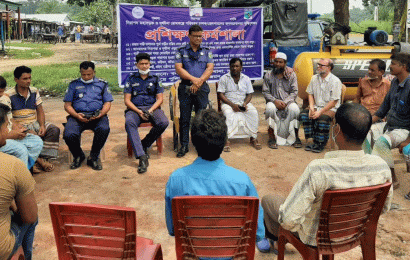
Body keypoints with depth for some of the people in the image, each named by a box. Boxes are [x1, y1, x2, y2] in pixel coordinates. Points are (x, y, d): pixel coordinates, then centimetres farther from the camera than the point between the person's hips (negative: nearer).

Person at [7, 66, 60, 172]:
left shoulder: (34, 92, 10)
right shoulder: (9, 95, -5)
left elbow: (40, 111, 11)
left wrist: (42, 126, -10)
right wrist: (28, 131, -21)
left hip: (35, 123, 5)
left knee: (54, 130, -21)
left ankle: (44, 158, -21)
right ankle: (39, 160, -17)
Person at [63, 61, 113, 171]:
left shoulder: (102, 84, 19)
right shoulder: (74, 84, 19)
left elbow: (107, 103, 11)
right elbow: (67, 105, 12)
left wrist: (101, 114, -11)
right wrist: (76, 115, -9)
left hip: (97, 115, 0)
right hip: (77, 115, 1)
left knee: (104, 129, -35)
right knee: (68, 135, -29)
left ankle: (93, 157, -12)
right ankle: (78, 156, 4)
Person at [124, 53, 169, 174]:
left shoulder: (155, 79, 15)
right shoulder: (131, 79, 12)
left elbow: (160, 99, 7)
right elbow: (127, 100, 5)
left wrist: (150, 110, -12)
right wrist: (139, 112, -12)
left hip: (152, 108, 1)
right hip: (135, 109, -1)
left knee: (163, 122, -31)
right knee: (129, 123, -35)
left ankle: (144, 144, -7)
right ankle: (142, 157, -42)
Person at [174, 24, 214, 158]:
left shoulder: (207, 51, 13)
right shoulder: (181, 51, 8)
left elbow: (210, 68, 1)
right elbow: (178, 68, -4)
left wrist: (199, 81, -14)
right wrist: (193, 79, -16)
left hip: (202, 88, 1)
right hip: (185, 88, -1)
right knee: (184, 117, 0)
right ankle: (184, 145, 8)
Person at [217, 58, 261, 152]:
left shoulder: (246, 79, 12)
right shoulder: (224, 78, 3)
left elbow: (249, 94, 9)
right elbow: (220, 94, -5)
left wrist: (245, 103, -14)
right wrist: (232, 105, -17)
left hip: (243, 103, 3)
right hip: (228, 103, -2)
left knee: (253, 112, -26)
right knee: (228, 113, -36)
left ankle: (253, 138, -17)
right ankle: (226, 140, -35)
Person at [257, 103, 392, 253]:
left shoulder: (318, 170, -40)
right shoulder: (382, 167, -23)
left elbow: (288, 220, -33)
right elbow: (384, 207, -3)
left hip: (316, 238, -5)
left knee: (268, 200, 21)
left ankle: (273, 238, 50)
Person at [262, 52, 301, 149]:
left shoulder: (291, 75, 5)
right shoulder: (268, 75, 7)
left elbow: (294, 92, 0)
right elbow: (265, 92, 2)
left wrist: (285, 102, -18)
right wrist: (275, 101, -16)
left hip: (288, 101, 0)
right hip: (274, 101, 1)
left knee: (294, 108, -35)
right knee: (270, 108, -36)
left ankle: (295, 137, -17)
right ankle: (272, 138, -27)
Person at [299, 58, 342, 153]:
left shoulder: (335, 81, -10)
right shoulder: (314, 78, 9)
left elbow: (333, 102, -14)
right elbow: (310, 93, 15)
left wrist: (320, 112, -22)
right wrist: (311, 107, -4)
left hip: (330, 109, -5)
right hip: (316, 106, 6)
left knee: (323, 118, -36)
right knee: (304, 115, -23)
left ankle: (320, 144, -15)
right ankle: (314, 140, -14)